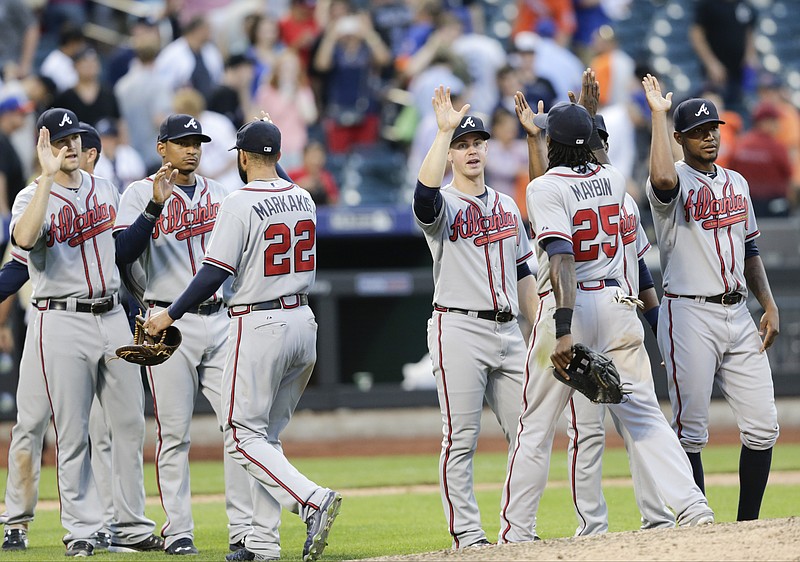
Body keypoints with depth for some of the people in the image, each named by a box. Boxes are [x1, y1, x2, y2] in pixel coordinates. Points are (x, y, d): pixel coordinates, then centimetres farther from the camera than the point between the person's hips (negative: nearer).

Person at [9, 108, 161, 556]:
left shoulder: (107, 191, 12)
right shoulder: (33, 197, -4)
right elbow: (24, 238, -27)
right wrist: (48, 176, -28)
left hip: (113, 317, 5)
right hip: (62, 322, -5)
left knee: (130, 426, 4)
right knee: (73, 434, -2)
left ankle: (131, 528, 11)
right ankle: (83, 531, 4)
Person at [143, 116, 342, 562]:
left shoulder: (240, 205, -13)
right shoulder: (303, 199, 7)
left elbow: (214, 275, -15)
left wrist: (171, 315, -4)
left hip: (258, 324, -7)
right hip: (303, 320, 7)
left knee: (245, 436, -2)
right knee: (269, 433, 14)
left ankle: (313, 500, -22)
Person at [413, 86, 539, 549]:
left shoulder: (508, 206, 17)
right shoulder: (443, 205, -3)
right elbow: (425, 191, -29)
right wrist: (444, 131, -30)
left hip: (508, 332, 6)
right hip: (460, 330, -6)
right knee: (462, 439, -5)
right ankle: (466, 534, -3)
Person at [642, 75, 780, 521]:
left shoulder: (736, 182, 16)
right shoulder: (677, 181, -5)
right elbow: (663, 180, -32)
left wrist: (769, 305, 12)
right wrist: (659, 115, -22)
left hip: (738, 314, 6)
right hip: (690, 314, -6)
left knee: (762, 426, 2)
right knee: (691, 431, -4)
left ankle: (747, 525, 11)